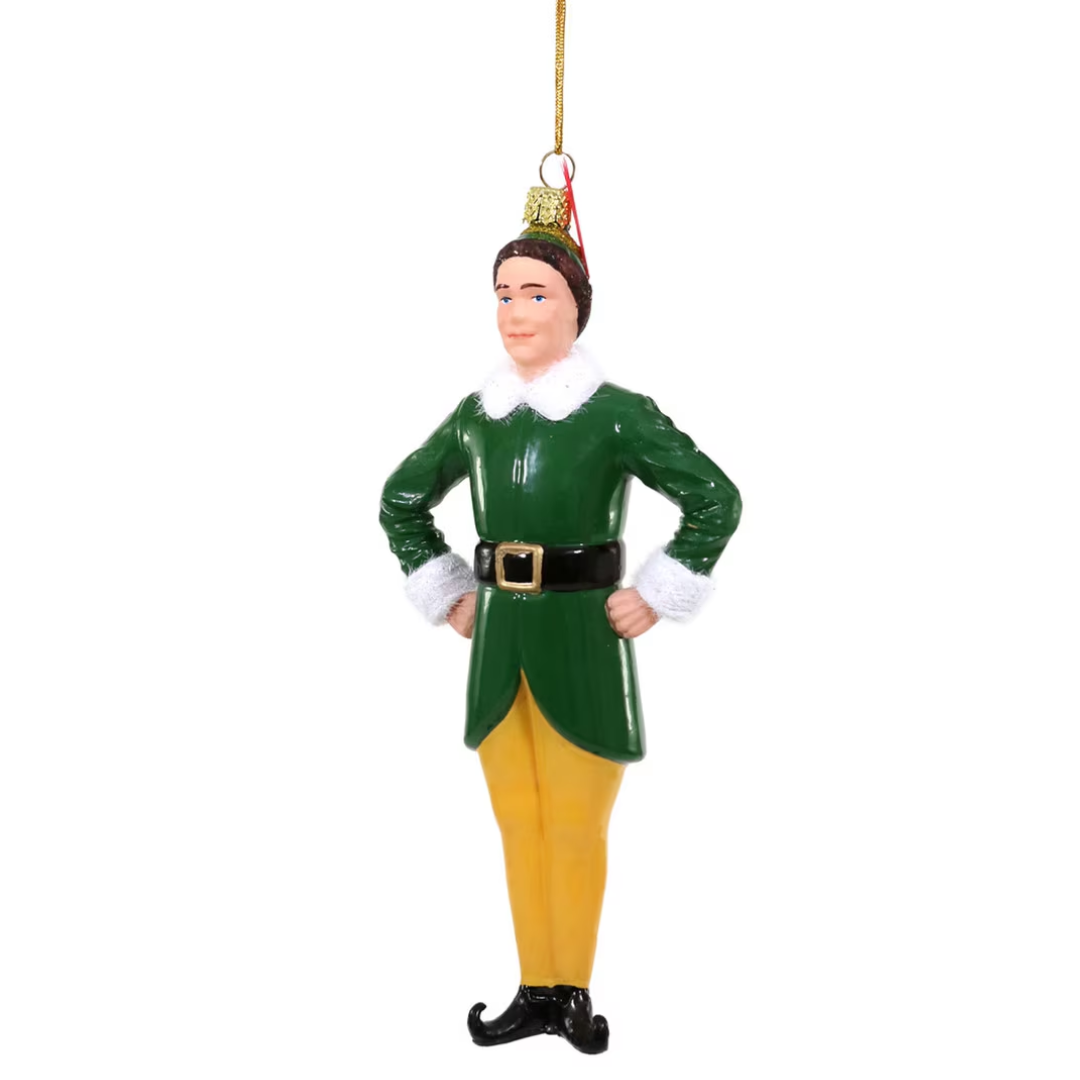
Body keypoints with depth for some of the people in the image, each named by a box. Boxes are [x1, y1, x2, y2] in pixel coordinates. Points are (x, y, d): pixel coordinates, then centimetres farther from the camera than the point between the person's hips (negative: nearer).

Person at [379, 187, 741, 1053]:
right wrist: (447, 597, 12)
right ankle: (537, 992, 25)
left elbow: (716, 500, -9)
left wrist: (655, 600, -9)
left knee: (575, 830, 2)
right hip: (498, 642, 5)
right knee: (519, 827, 11)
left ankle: (574, 991, 20)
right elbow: (402, 501, 19)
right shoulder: (476, 414, 7)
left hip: (582, 640, -5)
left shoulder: (617, 413, -7)